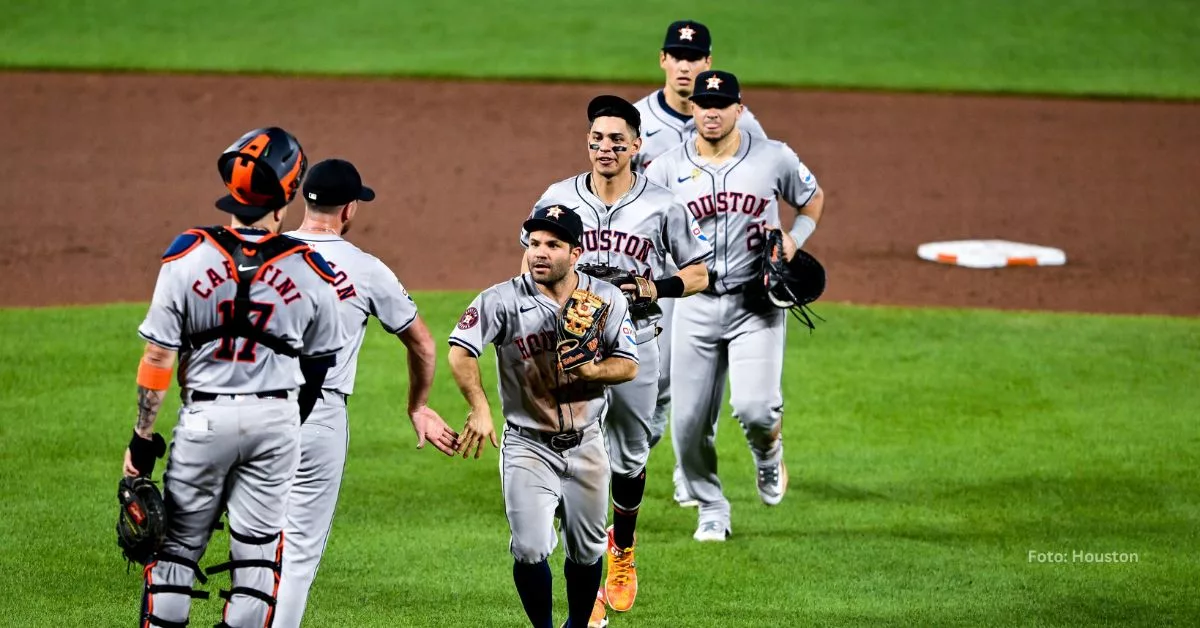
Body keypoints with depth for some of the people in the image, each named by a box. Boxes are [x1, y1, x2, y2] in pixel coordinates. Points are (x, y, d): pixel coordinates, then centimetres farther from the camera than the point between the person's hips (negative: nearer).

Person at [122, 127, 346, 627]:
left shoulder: (188, 256, -10)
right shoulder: (310, 273, -7)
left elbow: (158, 356, -8)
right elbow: (320, 363, 5)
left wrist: (144, 435, -1)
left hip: (204, 417, 0)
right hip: (277, 421, 0)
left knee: (176, 548, 10)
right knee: (257, 550, 7)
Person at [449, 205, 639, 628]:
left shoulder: (606, 299, -4)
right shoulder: (505, 299, -13)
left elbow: (629, 366, -3)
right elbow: (460, 349, -19)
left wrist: (588, 371, -23)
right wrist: (480, 410, -27)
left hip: (585, 446, 3)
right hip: (528, 447, -3)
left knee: (587, 550, 13)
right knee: (530, 550, -13)